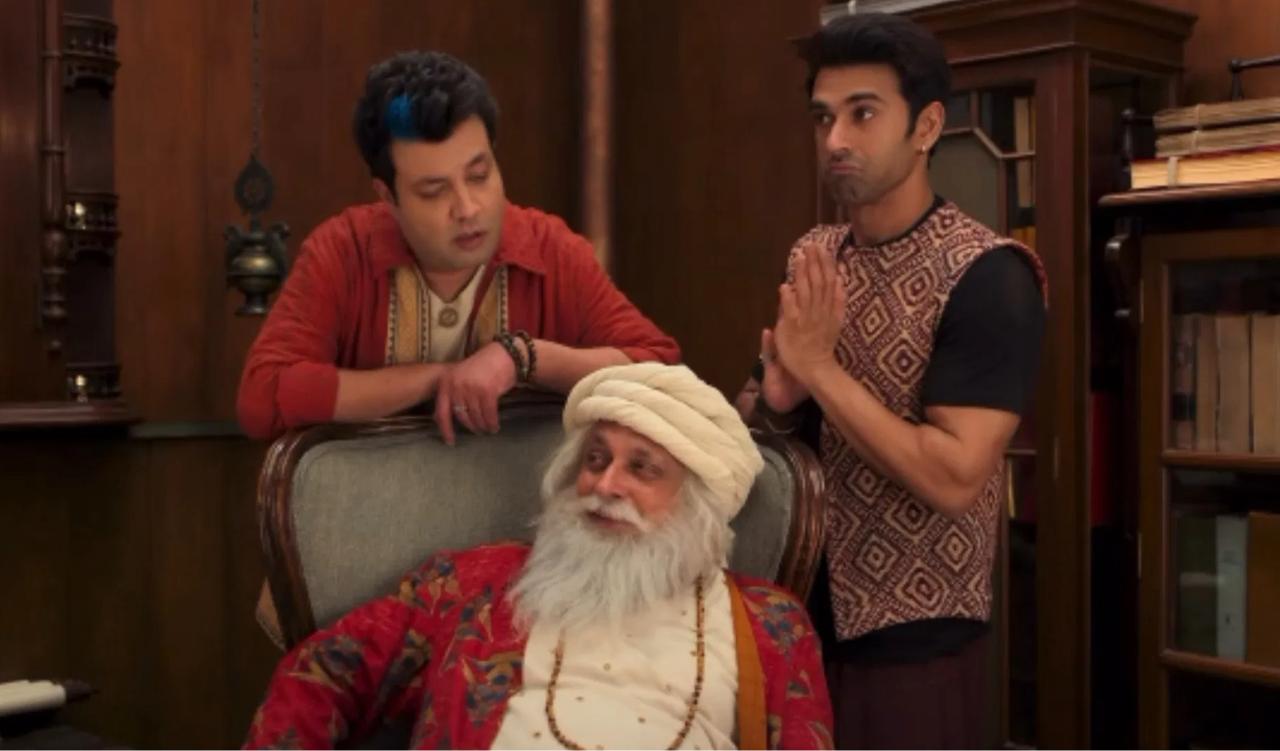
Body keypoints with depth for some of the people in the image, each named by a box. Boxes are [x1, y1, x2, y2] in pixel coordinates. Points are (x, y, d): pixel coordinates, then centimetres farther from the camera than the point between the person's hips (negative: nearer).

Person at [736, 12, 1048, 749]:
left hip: (914, 643, -6)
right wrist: (775, 398, -11)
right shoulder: (811, 259, 4)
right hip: (798, 615, 6)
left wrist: (819, 368, -22)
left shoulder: (987, 275, -16)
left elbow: (954, 478, -24)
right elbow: (752, 418, 10)